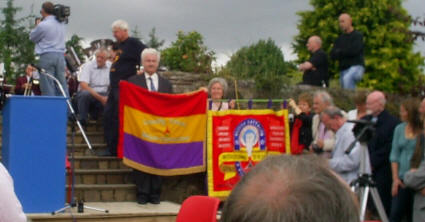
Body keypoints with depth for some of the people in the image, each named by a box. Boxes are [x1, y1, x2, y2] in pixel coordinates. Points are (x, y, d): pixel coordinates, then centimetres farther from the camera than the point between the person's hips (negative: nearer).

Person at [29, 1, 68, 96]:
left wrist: (36, 26, 20)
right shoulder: (62, 24, 11)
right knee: (62, 84, 7)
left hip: (47, 56, -6)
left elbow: (32, 38, 3)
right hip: (61, 55, 6)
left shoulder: (43, 25, -10)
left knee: (48, 88, -4)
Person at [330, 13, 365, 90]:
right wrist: (346, 53, -10)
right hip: (343, 70, 6)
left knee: (347, 78, -36)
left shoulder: (358, 35, 1)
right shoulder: (339, 39, 17)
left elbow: (354, 50, -15)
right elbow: (333, 55, 7)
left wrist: (340, 52, -1)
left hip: (356, 67, -6)